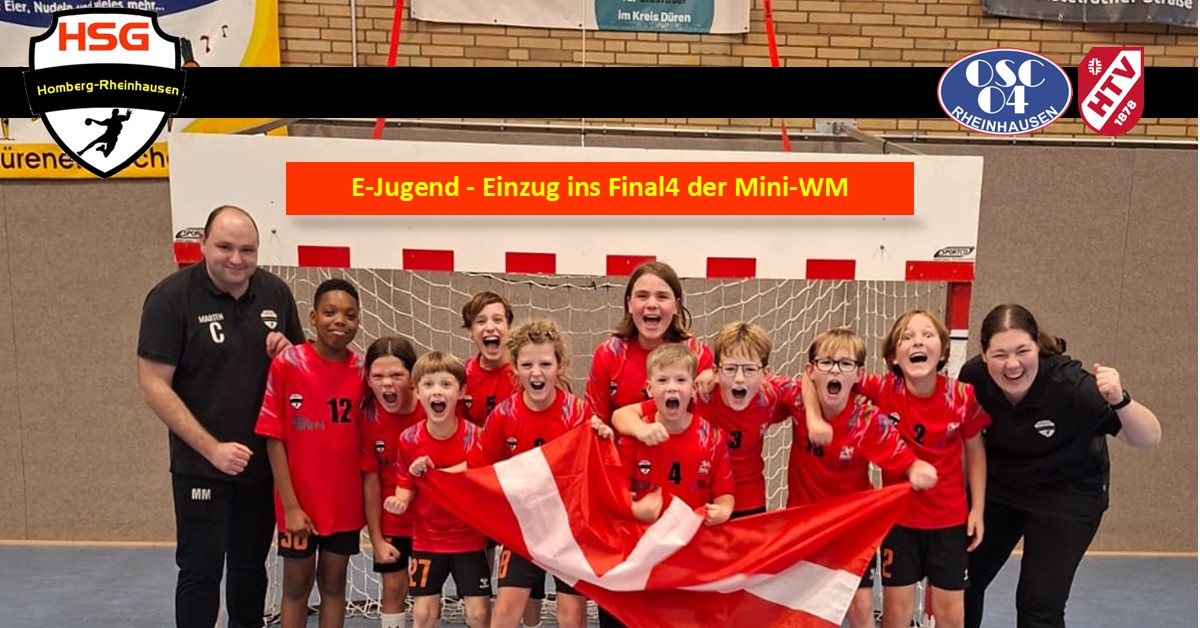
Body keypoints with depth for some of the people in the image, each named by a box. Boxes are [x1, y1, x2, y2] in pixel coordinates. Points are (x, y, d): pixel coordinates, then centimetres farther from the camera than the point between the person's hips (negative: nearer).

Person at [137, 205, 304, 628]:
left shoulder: (275, 292, 1)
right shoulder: (171, 297, -13)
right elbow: (153, 386, -14)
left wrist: (287, 351, -11)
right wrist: (212, 449, -18)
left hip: (264, 461, 4)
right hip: (202, 466, -4)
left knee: (252, 565, 17)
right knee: (201, 569, 3)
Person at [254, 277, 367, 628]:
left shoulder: (362, 369, -3)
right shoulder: (286, 364, -12)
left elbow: (366, 437, 2)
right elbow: (274, 438, -10)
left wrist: (367, 498, -5)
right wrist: (290, 505, -12)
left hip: (345, 502, 2)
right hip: (299, 503, -2)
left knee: (334, 584, 15)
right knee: (296, 586, 12)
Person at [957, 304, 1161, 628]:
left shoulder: (1070, 384, -32)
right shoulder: (973, 376, -24)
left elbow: (1149, 438, -30)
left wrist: (1119, 400, -50)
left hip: (1067, 496, -3)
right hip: (997, 488, 3)